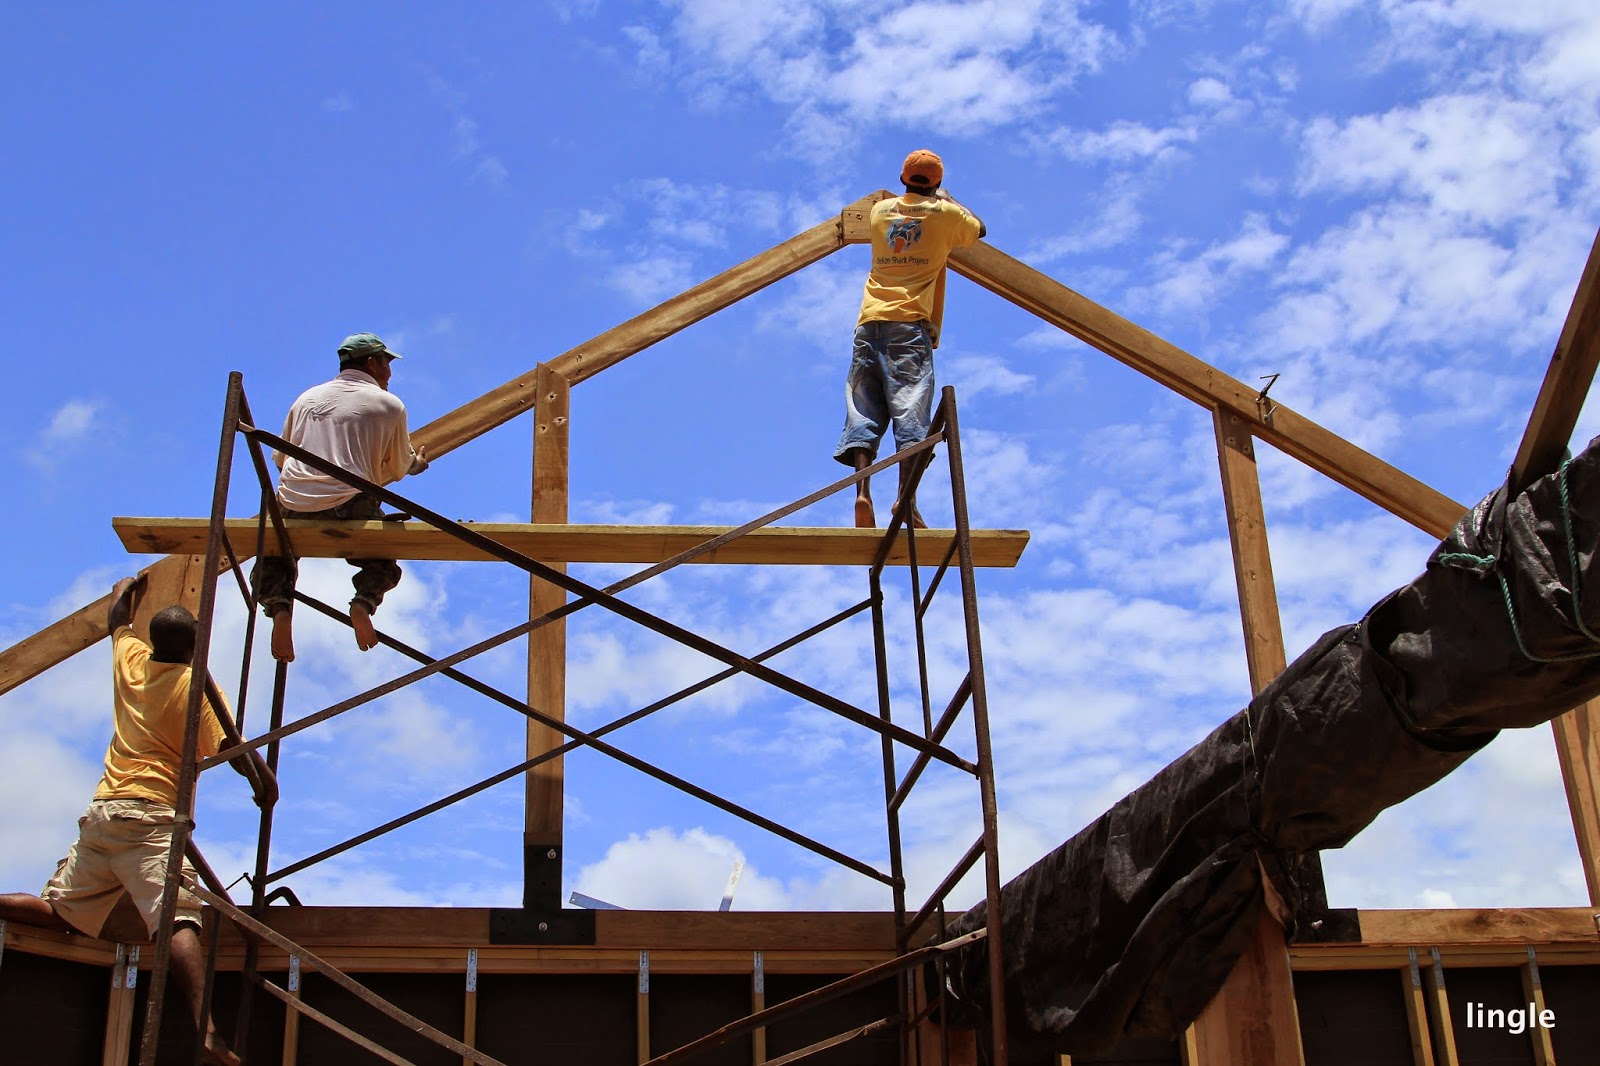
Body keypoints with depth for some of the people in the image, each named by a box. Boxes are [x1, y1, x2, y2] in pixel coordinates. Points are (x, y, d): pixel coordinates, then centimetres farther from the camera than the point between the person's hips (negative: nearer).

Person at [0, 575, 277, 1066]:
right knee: (178, 921, -23)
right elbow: (232, 749, -7)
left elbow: (117, 617, 39)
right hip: (152, 818, -7)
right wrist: (264, 780, 10)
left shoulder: (129, 660, 16)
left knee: (60, 911, 21)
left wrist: (126, 587, 58)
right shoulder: (196, 685, 0)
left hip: (101, 813, 7)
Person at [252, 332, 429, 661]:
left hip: (293, 506, 3)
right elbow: (397, 469, 18)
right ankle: (364, 601, -11)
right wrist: (416, 463, 41)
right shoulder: (390, 405, 9)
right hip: (349, 508, -2)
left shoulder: (308, 397, 18)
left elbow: (280, 457, 24)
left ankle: (279, 606, -4)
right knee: (385, 560, 21)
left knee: (273, 556, 28)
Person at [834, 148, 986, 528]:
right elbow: (979, 230, 32)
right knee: (910, 408, -13)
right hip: (910, 324, -3)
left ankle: (862, 492, -22)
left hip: (870, 321, 3)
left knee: (862, 410, -3)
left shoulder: (881, 210, 18)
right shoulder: (946, 214, 11)